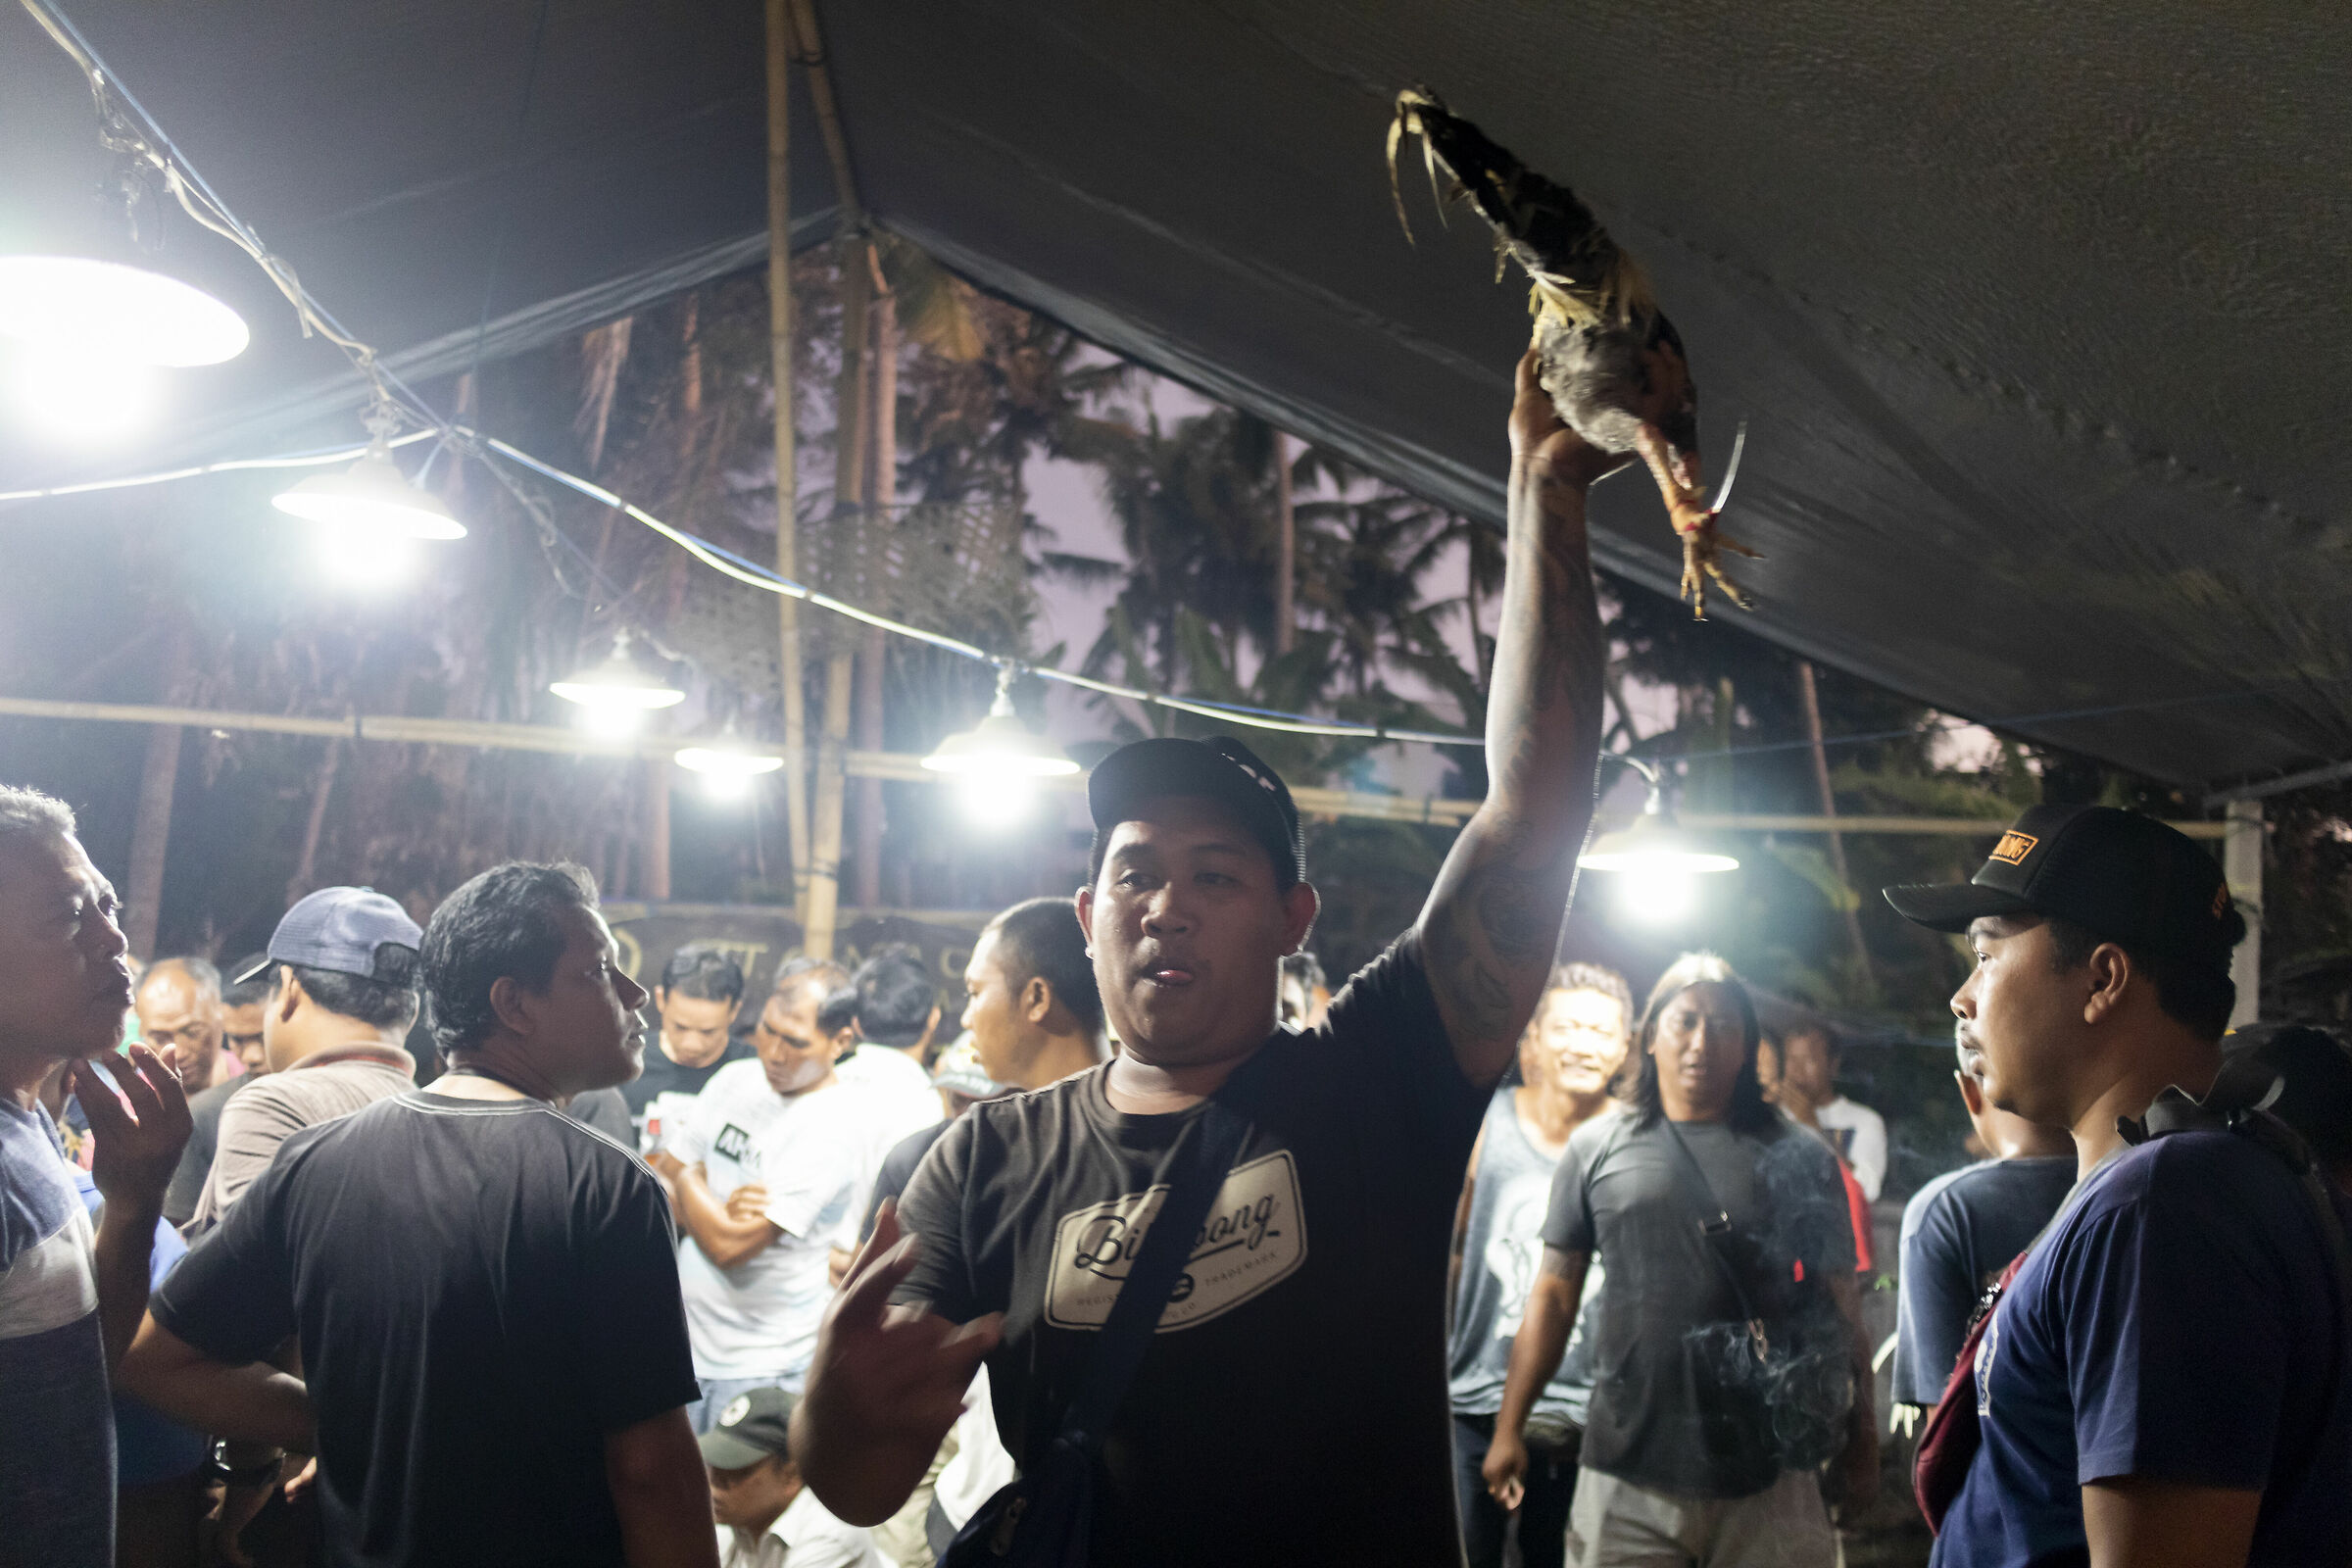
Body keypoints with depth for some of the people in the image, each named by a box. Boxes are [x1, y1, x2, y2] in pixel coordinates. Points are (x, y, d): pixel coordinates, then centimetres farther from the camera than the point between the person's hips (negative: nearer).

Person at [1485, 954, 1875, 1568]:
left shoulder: (1799, 1159, 5)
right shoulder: (1597, 1148, 6)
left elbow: (1840, 1304, 8)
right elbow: (1553, 1293, 7)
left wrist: (1861, 1442, 6)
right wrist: (1510, 1428, 4)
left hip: (1769, 1482, 0)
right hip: (1630, 1478, 0)